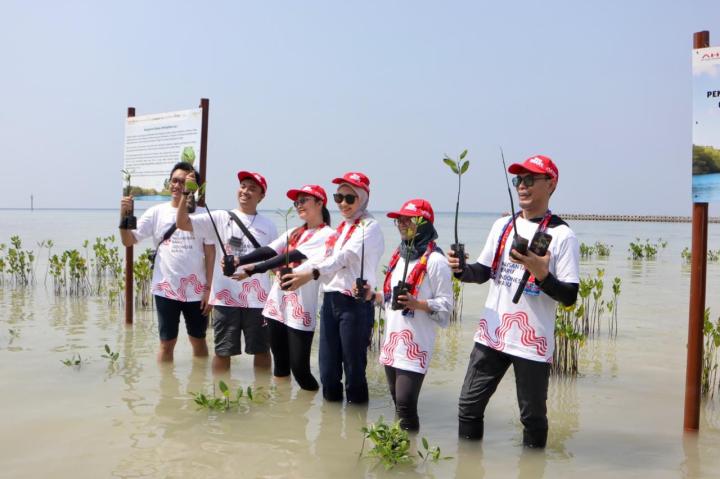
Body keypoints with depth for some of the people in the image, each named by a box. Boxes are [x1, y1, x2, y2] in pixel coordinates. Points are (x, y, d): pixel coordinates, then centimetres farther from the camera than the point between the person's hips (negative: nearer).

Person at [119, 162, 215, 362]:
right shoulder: (157, 212, -1)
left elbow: (210, 252, -1)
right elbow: (129, 240, -2)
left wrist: (208, 288, -4)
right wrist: (124, 216, -20)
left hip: (196, 291, 0)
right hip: (166, 289, 0)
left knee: (198, 340, 15)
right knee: (167, 342, 9)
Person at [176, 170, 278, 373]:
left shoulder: (268, 226, 7)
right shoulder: (221, 218, 2)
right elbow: (183, 223, -5)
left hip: (257, 299, 1)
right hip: (226, 297, -1)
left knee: (261, 350, 10)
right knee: (223, 351, 7)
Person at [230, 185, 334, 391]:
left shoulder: (326, 235, -8)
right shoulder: (293, 233, 16)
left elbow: (291, 257, -18)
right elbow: (268, 250, 1)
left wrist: (254, 269, -24)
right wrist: (239, 260, -16)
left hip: (300, 309, -7)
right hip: (277, 303, 7)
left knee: (299, 367, -4)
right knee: (279, 364, 14)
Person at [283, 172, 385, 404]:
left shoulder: (369, 227, -7)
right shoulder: (340, 228, 19)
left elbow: (345, 257, -22)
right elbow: (322, 256, 14)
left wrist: (312, 274, -36)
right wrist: (293, 272, -4)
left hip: (355, 303, -7)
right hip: (330, 300, 7)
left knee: (354, 367, -1)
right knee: (328, 368, 12)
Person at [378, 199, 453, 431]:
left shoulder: (435, 261, -11)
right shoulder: (398, 255, 15)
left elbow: (445, 305, -12)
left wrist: (416, 304, -26)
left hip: (416, 344, -8)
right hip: (391, 342, 8)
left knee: (405, 402, -10)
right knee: (397, 401, 15)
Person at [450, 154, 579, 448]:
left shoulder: (562, 235, -8)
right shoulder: (503, 225, 9)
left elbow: (569, 297, -11)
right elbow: (483, 271, 17)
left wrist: (542, 274, -27)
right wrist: (462, 270, -4)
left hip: (532, 343, -5)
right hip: (491, 334, 5)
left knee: (532, 416, 7)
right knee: (469, 405, 10)